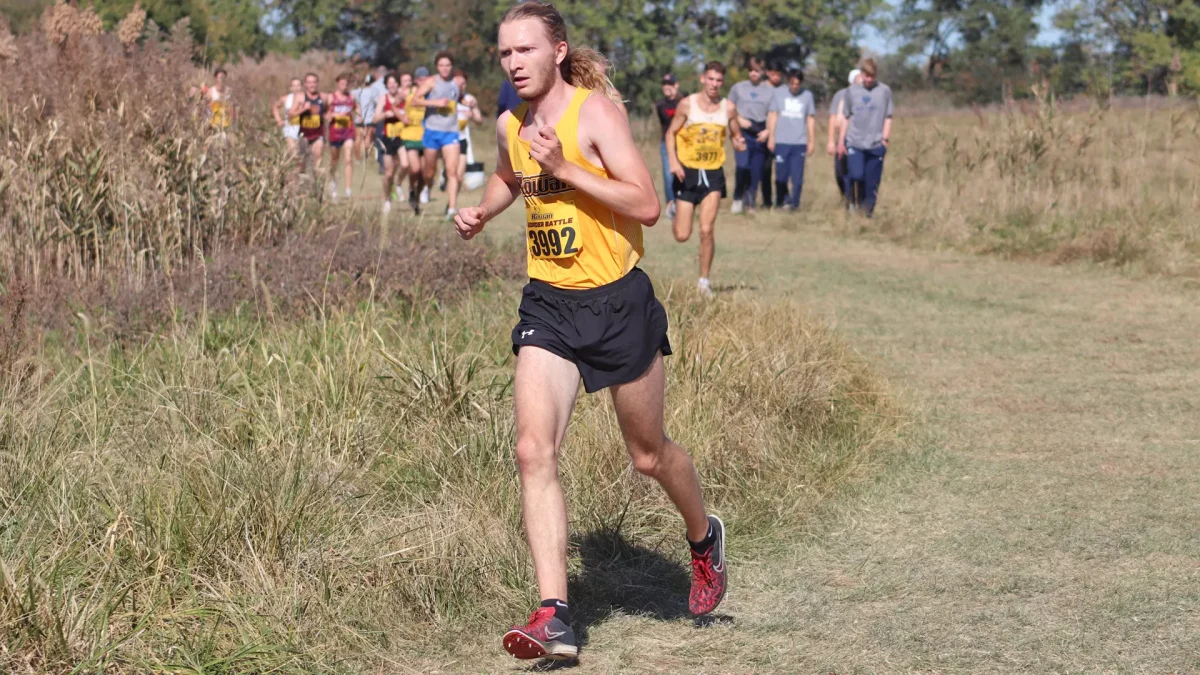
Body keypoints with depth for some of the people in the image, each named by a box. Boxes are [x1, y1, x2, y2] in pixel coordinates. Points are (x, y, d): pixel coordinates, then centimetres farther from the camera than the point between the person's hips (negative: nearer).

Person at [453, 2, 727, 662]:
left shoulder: (593, 111, -14)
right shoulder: (509, 126, 5)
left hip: (617, 301, -5)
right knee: (533, 450, -14)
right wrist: (481, 212, 10)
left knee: (648, 454, 11)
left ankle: (704, 538, 44)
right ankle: (554, 618, -16)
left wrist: (565, 168, -27)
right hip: (548, 305, 5)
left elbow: (647, 205, -22)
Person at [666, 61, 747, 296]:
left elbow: (736, 136, 12)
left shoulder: (729, 108, 1)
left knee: (706, 230, -11)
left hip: (713, 173, 1)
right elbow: (671, 133, 2)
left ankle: (704, 280, 3)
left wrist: (739, 143, -13)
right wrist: (673, 161, -12)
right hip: (688, 172, -1)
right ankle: (675, 210, 38)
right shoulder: (687, 104, -4)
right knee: (682, 236, 0)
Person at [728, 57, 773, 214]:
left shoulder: (770, 90, 7)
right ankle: (738, 198, -2)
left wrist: (768, 131, -7)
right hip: (742, 132, -1)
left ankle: (749, 203, 13)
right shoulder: (738, 88, 10)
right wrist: (739, 119, -4)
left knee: (756, 170, 1)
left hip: (760, 134, 1)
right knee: (743, 166, -20)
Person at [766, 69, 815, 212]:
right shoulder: (778, 93, 3)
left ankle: (794, 204, 4)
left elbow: (810, 120, 12)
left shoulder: (807, 95, 7)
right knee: (781, 176, -1)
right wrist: (771, 138, 3)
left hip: (799, 143, 0)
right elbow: (772, 116, 7)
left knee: (797, 177, -4)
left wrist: (812, 141, 12)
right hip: (781, 142, 0)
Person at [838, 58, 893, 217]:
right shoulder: (852, 91, 8)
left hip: (876, 144, 0)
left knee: (872, 181, -1)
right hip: (855, 142, 0)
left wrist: (885, 137, -3)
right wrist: (841, 140, 12)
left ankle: (868, 211, 12)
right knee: (856, 175, -17)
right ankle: (855, 201, 6)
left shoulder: (885, 91, 4)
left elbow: (888, 117, 7)